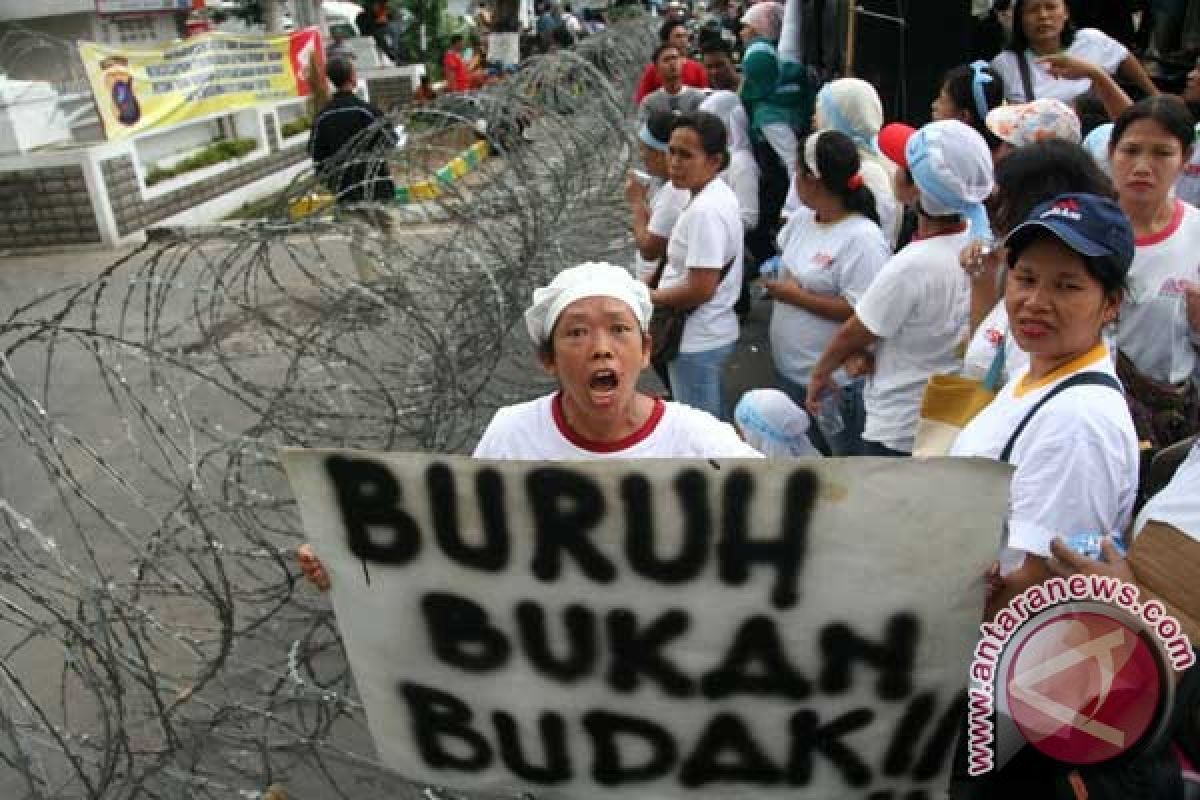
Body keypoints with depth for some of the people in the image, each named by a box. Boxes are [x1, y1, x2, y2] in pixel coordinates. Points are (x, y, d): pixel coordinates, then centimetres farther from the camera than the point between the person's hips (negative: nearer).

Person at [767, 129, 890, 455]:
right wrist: (774, 280, 0)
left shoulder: (863, 238, -22)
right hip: (789, 368, 8)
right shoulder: (800, 219, 3)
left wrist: (797, 296, -21)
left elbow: (862, 311, -27)